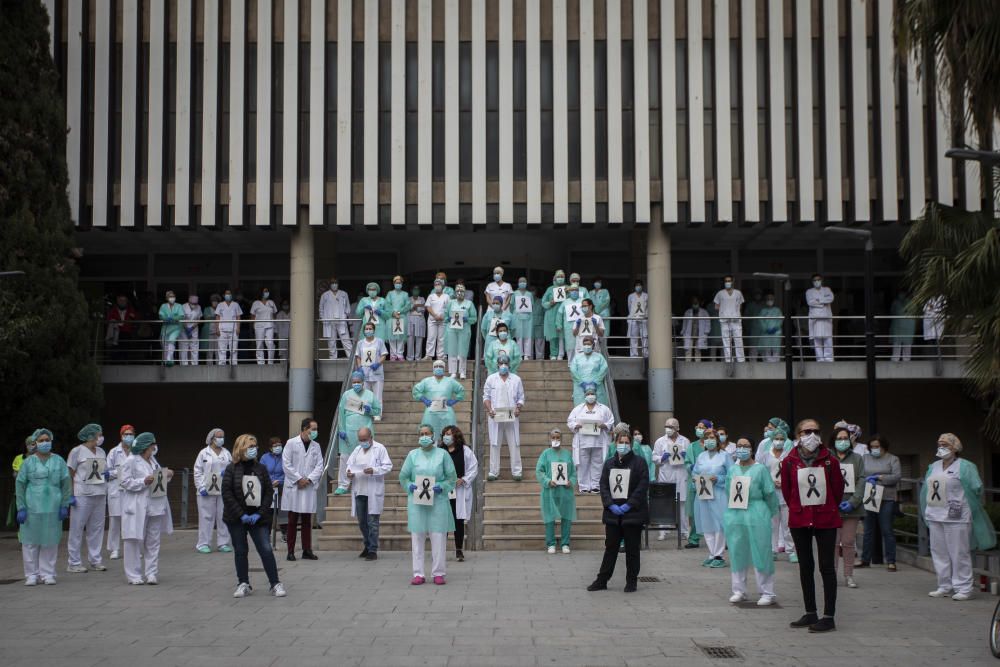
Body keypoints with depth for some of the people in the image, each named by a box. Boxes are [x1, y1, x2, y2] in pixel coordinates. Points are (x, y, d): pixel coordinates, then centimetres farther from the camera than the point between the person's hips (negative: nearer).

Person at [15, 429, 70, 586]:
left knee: (51, 541, 4)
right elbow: (19, 485, 3)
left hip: (53, 508, 1)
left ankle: (47, 573, 14)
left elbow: (65, 484, 7)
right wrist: (21, 508, -4)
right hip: (32, 508, -1)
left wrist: (64, 505, 1)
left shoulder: (58, 461, 6)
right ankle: (32, 574, 12)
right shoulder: (28, 462, 4)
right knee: (31, 541, 2)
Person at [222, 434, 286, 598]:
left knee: (266, 550, -6)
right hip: (236, 518, -1)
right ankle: (243, 584, 17)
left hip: (258, 518, 1)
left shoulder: (261, 468, 4)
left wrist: (259, 514, -8)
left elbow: (269, 492, 3)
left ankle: (275, 584, -1)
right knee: (240, 551, 6)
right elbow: (227, 494, -8)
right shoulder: (232, 469, -3)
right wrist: (241, 515, -14)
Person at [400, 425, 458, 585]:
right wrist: (411, 486, -7)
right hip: (416, 501, 1)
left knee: (438, 537, -2)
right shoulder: (412, 454, 8)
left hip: (438, 501, -1)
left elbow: (452, 477, 5)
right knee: (417, 537, 1)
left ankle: (438, 573, 6)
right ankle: (418, 574, 7)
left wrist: (441, 487, -11)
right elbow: (403, 477, 11)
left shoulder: (442, 454, 5)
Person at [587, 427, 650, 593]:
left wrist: (628, 505, -15)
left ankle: (631, 582, 13)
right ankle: (602, 580, 13)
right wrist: (611, 505, -9)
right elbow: (603, 486, 5)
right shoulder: (609, 463, 9)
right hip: (613, 513, 3)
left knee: (632, 549, 4)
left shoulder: (639, 462, -3)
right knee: (610, 547, 8)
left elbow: (643, 487, -9)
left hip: (632, 513, -3)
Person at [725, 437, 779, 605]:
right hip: (734, 516, 5)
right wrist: (730, 512, 14)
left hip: (756, 516, -5)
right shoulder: (732, 469, 10)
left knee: (761, 554, 0)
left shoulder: (760, 469, -5)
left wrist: (769, 514, 2)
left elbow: (770, 494, -2)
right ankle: (739, 590, 22)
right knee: (737, 554, 11)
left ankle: (768, 593, 8)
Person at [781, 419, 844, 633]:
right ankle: (810, 613, 20)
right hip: (799, 520, 2)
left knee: (827, 567, -1)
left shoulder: (829, 460, -6)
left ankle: (829, 616, 2)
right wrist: (798, 509, 11)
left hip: (825, 520, -2)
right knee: (805, 567, 10)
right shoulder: (789, 462, -4)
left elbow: (838, 488, 4)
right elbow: (786, 490, 6)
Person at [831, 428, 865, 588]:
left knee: (849, 542, 5)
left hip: (851, 507, 2)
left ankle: (849, 576, 11)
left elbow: (861, 481, 4)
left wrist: (853, 502, -8)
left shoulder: (857, 459, 10)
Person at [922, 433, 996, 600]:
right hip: (935, 516, 7)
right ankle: (945, 586, 18)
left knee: (959, 553, -4)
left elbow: (976, 488, -12)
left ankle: (963, 588, 3)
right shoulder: (934, 467, 16)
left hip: (956, 517, -7)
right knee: (939, 553, 10)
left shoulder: (965, 467, -6)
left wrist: (959, 503, -12)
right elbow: (925, 490, 18)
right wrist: (927, 512, 11)